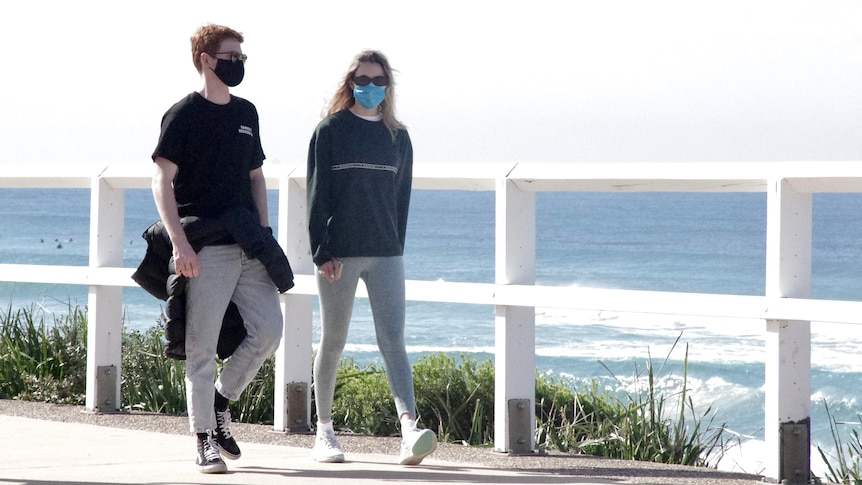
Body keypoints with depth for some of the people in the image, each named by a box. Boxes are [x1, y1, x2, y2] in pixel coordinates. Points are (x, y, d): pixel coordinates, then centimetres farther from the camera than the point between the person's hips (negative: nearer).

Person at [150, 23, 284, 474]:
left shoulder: (246, 112, 16)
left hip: (248, 246, 6)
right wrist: (178, 241, -18)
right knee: (202, 344, -4)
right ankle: (204, 439, 4)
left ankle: (220, 401, 19)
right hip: (206, 250, -6)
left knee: (269, 328, -2)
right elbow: (162, 180, -9)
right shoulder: (185, 114, -4)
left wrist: (264, 233, 12)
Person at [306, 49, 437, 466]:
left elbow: (401, 198, 14)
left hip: (385, 255, 2)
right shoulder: (330, 131, 0)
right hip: (339, 254, -2)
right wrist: (322, 252, -11)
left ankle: (410, 431, -22)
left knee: (393, 341, -8)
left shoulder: (397, 137, 11)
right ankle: (324, 432, 18)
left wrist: (396, 247, 9)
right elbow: (317, 194, -4)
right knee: (333, 341, 7)